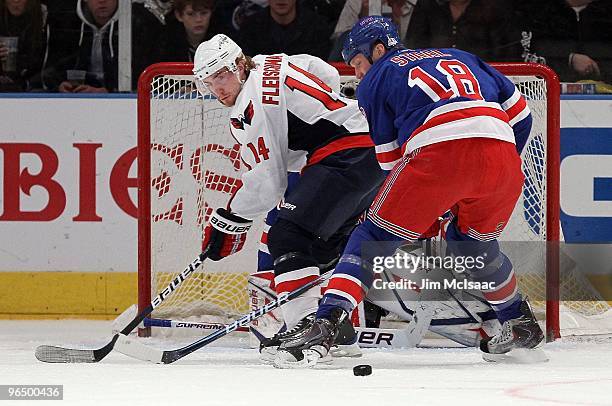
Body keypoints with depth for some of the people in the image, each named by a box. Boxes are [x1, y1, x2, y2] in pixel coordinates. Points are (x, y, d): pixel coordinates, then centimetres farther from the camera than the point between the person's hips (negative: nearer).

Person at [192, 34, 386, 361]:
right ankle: (339, 333, 21)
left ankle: (306, 325, -25)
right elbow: (328, 75, 30)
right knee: (325, 245, 19)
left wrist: (228, 223, -2)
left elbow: (267, 181, -11)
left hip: (345, 158, -11)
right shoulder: (271, 65, 16)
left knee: (288, 236, -15)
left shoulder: (254, 106, -12)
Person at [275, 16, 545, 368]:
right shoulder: (459, 58, 34)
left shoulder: (376, 78, 23)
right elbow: (519, 113, 28)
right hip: (501, 152, 5)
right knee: (473, 244, 31)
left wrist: (425, 220, 27)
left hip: (438, 154, -5)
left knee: (376, 237, 6)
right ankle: (522, 325, 38)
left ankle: (326, 325, -8)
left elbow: (391, 156, 19)